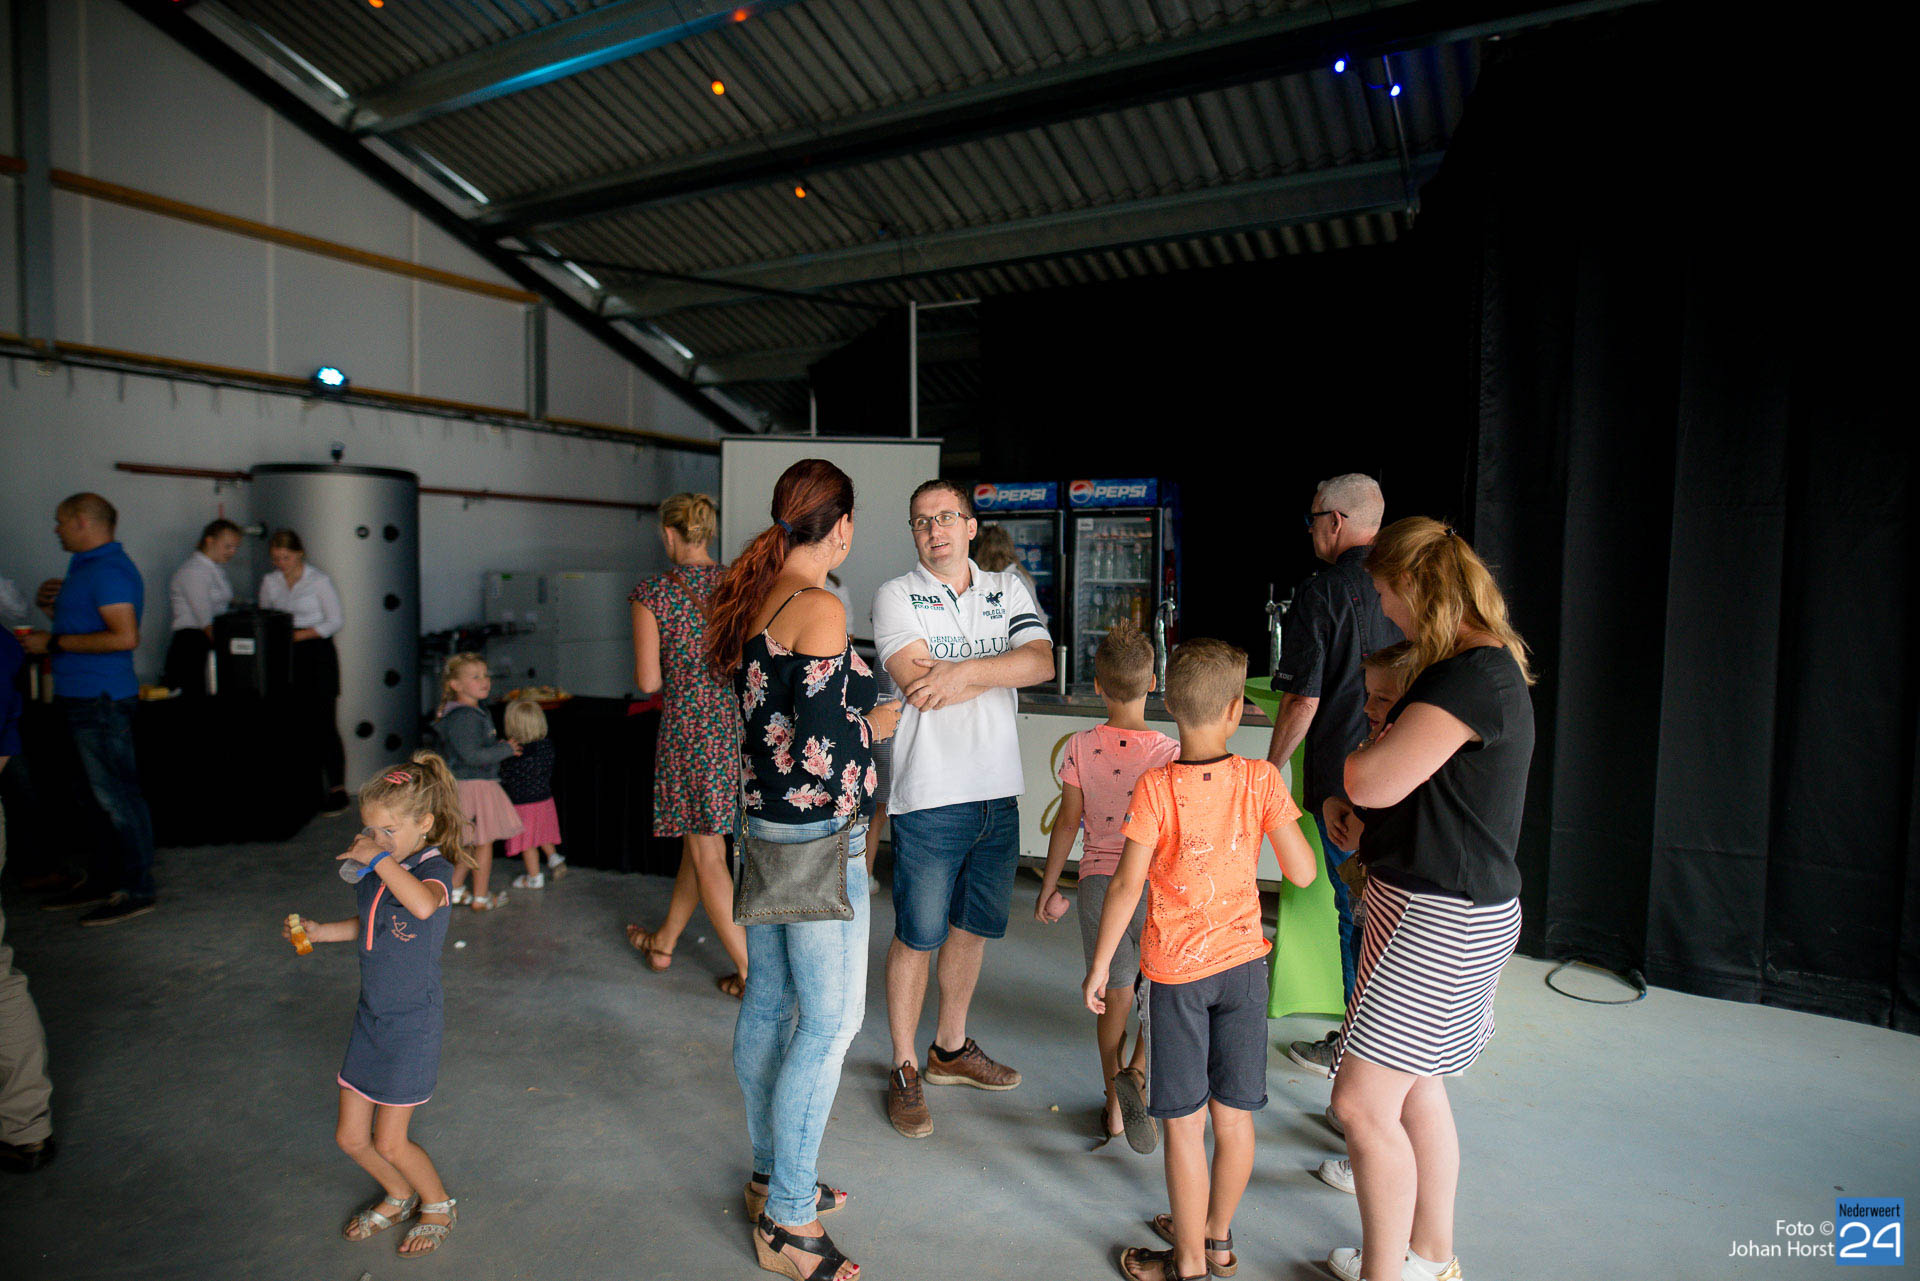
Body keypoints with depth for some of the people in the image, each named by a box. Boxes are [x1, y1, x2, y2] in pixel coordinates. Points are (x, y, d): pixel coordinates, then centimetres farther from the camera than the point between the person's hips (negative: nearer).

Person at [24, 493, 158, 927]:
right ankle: (101, 881, 26)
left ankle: (137, 890, 3)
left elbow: (124, 637, -24)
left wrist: (53, 643, -17)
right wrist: (56, 608, 9)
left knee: (115, 796, -4)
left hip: (100, 700, -11)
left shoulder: (108, 571, -15)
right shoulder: (88, 566, 18)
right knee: (98, 795, 16)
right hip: (81, 696, 11)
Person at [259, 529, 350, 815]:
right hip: (285, 656, 5)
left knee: (322, 722, -7)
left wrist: (301, 634, -13)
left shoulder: (319, 581, -3)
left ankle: (337, 789, -3)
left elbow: (336, 620, -5)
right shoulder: (270, 583, 12)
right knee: (299, 724, 2)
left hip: (317, 654, -5)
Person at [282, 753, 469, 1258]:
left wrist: (379, 859, -37)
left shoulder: (434, 868, -22)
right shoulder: (375, 869, 0)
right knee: (350, 1137, 14)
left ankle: (439, 1204, 31)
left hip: (412, 1025, -7)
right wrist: (317, 931, 5)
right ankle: (400, 1197, 42)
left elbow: (423, 905, -49)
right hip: (371, 1017, 7)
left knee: (389, 1142, 4)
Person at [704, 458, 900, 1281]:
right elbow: (824, 744, -24)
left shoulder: (750, 600, 7)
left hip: (763, 823, 9)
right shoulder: (820, 609, -20)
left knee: (769, 999, 18)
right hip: (818, 835, -9)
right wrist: (884, 720, -6)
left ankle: (772, 1176, 37)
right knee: (830, 1018, 3)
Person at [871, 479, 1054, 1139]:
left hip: (998, 791, 5)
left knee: (972, 926, 18)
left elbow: (1043, 661, -8)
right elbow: (919, 684, -17)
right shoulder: (895, 595, -4)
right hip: (929, 795, -4)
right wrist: (1000, 674, -7)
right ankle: (905, 1071, 24)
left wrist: (964, 671, -20)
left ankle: (951, 1049, 38)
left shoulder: (1009, 590, 8)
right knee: (916, 937, 5)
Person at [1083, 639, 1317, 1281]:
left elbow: (1127, 885, -15)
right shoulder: (1261, 779, -9)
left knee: (1185, 1123, 9)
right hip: (1243, 962, 4)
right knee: (1234, 1115, 17)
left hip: (1177, 971, -3)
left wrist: (1099, 963, -4)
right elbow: (1302, 872, -5)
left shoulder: (1156, 787, -16)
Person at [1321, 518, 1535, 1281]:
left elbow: (1370, 782, -24)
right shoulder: (1483, 666, 11)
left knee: (1362, 1100, -5)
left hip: (1446, 918, -10)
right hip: (1423, 902, 10)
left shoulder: (1474, 677, -22)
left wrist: (1374, 746, -5)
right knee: (1416, 1089, 22)